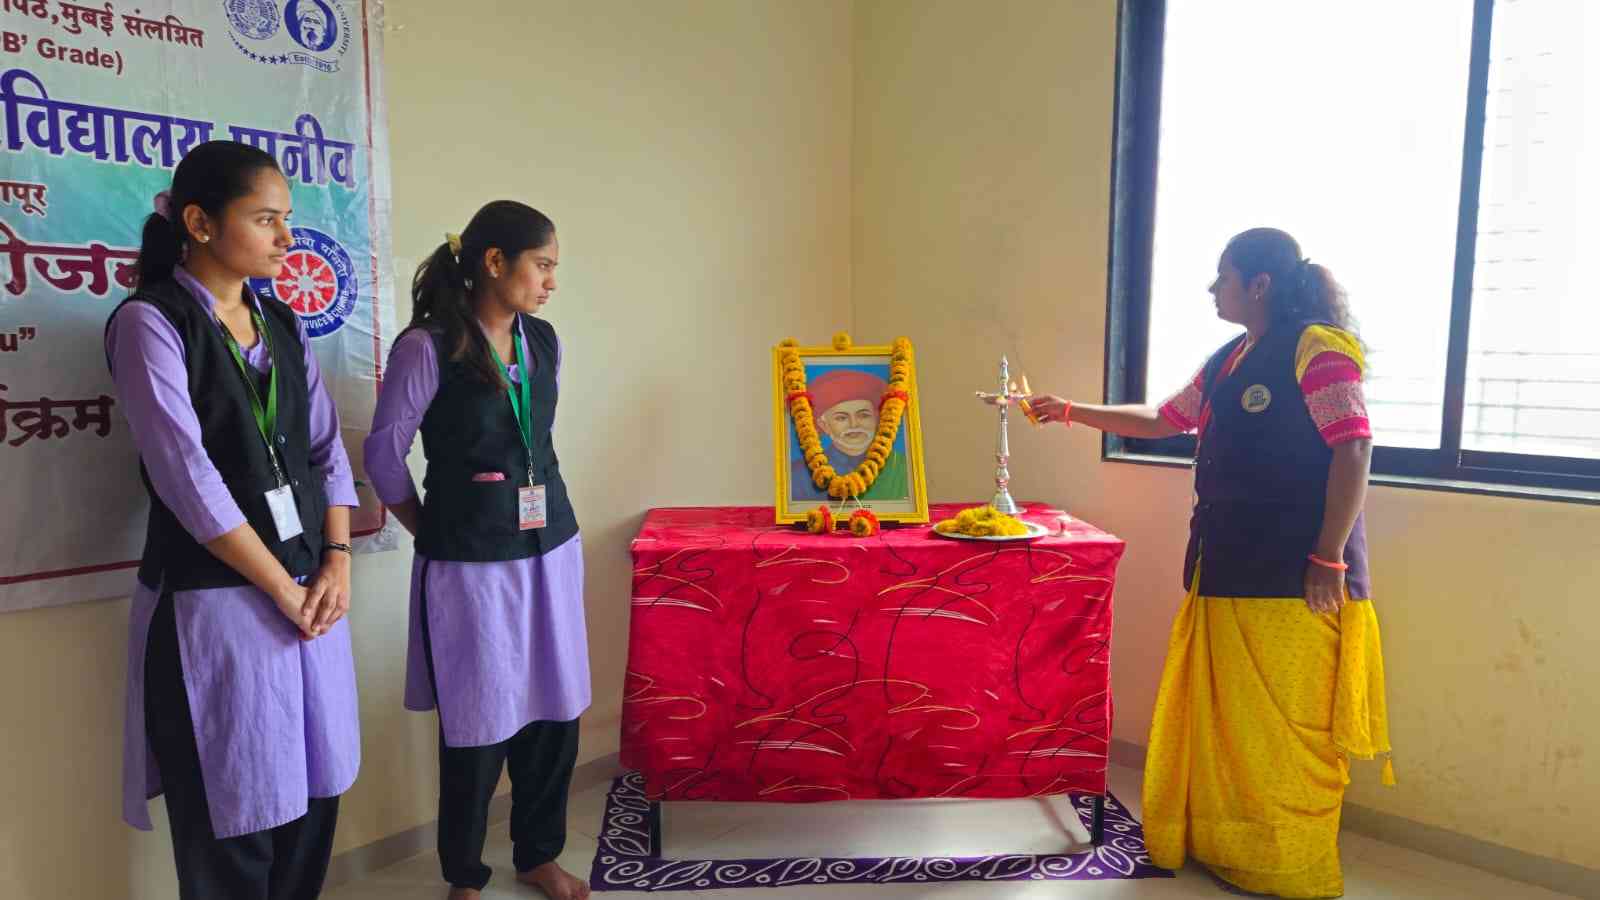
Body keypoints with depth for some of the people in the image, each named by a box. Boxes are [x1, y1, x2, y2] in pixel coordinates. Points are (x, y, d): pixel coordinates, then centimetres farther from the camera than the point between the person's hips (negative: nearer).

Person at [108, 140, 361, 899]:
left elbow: (327, 449, 9)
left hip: (310, 590, 6)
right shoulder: (150, 322, -9)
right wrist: (283, 588, -12)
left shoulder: (282, 324, 11)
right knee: (233, 819, 6)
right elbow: (188, 479, -16)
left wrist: (336, 562, -4)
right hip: (215, 601, -5)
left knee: (314, 796, 12)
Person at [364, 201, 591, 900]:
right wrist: (432, 533, 3)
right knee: (479, 725, 4)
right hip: (471, 564, -5)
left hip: (551, 549, 6)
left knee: (555, 712, 11)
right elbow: (384, 452, -3)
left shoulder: (543, 341, 6)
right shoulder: (427, 347, -12)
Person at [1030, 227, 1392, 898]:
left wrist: (1330, 560, -17)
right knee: (1219, 718, 14)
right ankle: (1220, 844, 29)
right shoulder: (1228, 362, 16)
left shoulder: (1316, 348, -9)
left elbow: (1354, 450, -14)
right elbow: (1160, 421, 24)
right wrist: (1071, 412, 20)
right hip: (1227, 567, 8)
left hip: (1294, 578, -8)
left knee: (1285, 729, 2)